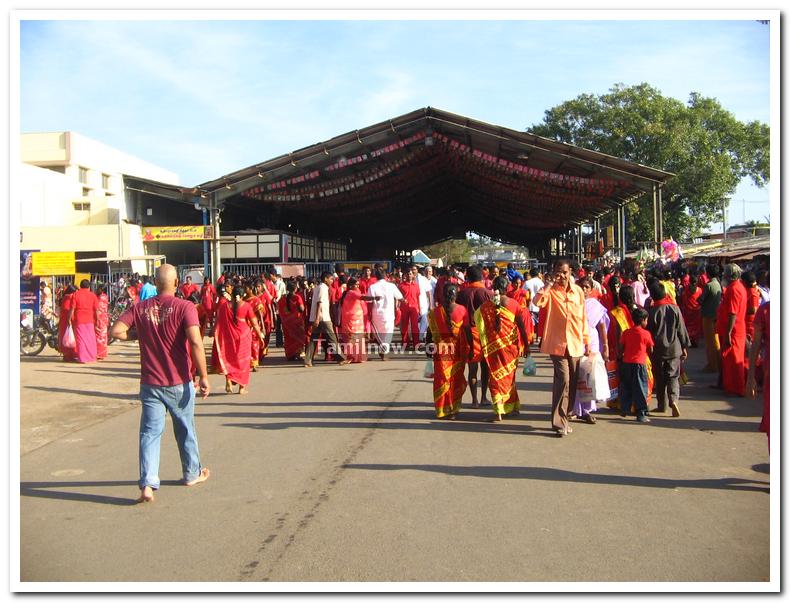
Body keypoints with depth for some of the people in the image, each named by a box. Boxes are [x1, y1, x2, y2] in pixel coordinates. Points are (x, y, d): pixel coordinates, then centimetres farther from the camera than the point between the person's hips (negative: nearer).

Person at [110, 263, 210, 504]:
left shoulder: (140, 308, -2)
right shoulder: (184, 308, -12)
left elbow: (116, 331, -10)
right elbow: (195, 343, -22)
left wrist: (138, 336, 9)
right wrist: (203, 376, -15)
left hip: (150, 383, 2)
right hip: (179, 383, -2)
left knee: (150, 432, 6)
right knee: (185, 430, 16)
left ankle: (147, 484, -5)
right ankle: (192, 473, 33)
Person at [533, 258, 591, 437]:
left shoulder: (578, 291, 7)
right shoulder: (551, 291, -3)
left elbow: (583, 318, 12)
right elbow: (537, 301, -26)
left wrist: (587, 342, 11)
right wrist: (550, 283, -20)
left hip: (575, 345, 4)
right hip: (557, 344, -4)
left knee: (572, 383, 10)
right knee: (563, 380, -15)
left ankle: (564, 417, 25)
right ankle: (559, 422, -8)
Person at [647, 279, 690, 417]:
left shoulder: (652, 312, -11)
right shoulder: (675, 309, -5)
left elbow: (648, 332, -5)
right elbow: (682, 329, 1)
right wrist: (684, 347, 11)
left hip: (658, 350, -1)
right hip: (674, 348, 1)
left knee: (660, 379, 11)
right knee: (673, 377, 5)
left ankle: (662, 405, 18)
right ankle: (673, 400, -17)